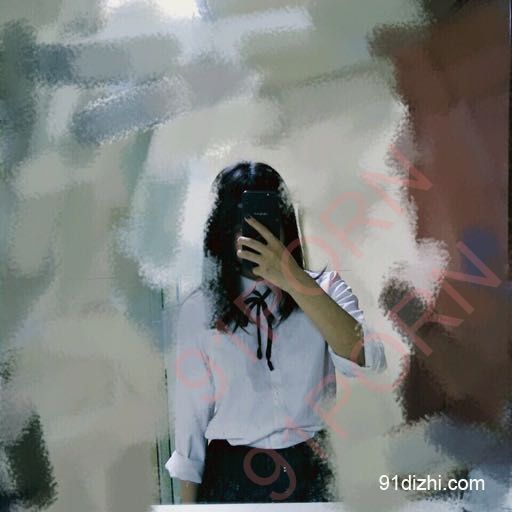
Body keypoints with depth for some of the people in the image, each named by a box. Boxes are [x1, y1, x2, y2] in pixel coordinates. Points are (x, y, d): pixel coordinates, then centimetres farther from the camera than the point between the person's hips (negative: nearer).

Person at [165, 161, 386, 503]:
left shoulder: (324, 288, -6)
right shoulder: (198, 310, -7)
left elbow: (369, 361, -23)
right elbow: (191, 416, -1)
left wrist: (293, 279, -31)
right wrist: (189, 501, 4)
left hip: (313, 471, 1)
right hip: (233, 475, 0)